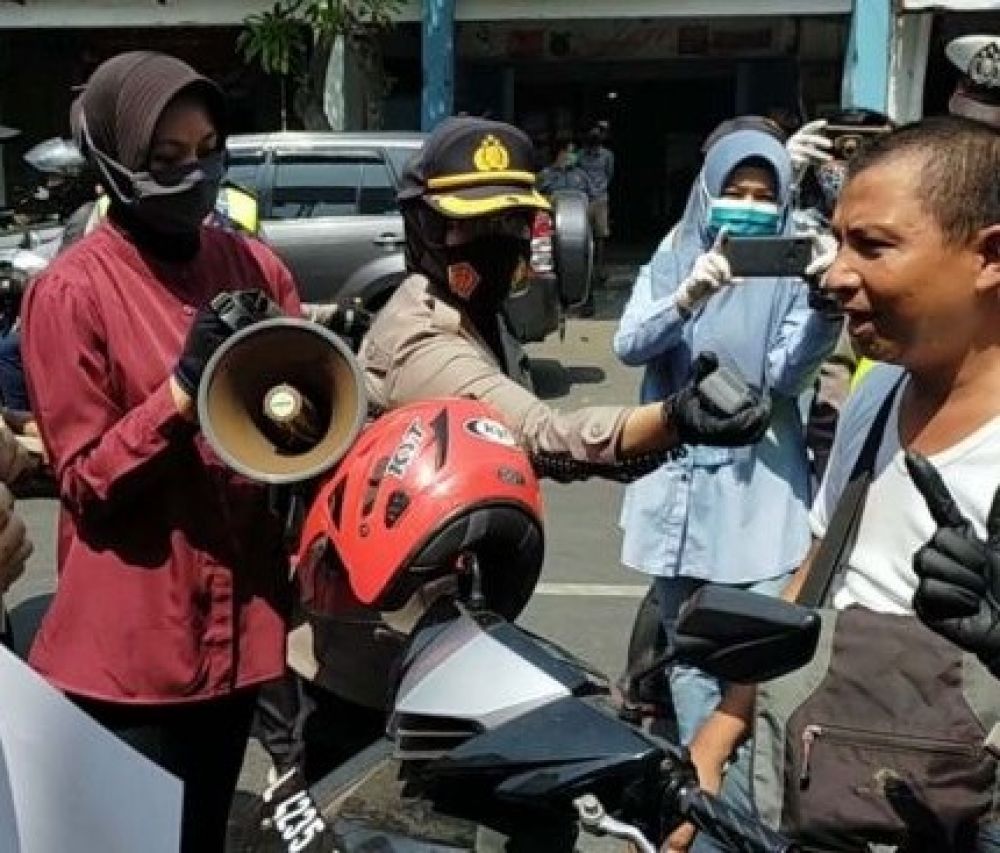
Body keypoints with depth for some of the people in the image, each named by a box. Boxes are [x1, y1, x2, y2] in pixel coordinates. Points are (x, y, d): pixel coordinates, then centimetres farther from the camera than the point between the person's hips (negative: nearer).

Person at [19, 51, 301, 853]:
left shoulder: (253, 266, 5)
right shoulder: (71, 291, -10)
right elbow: (86, 482, -10)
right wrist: (182, 390, -23)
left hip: (237, 622, 5)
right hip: (132, 646, -5)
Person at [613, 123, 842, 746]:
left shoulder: (791, 274, 1)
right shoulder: (673, 262, 4)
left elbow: (787, 375, -11)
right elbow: (629, 345, -12)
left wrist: (827, 310, -29)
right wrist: (689, 296, -30)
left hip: (759, 485, -1)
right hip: (678, 476, 2)